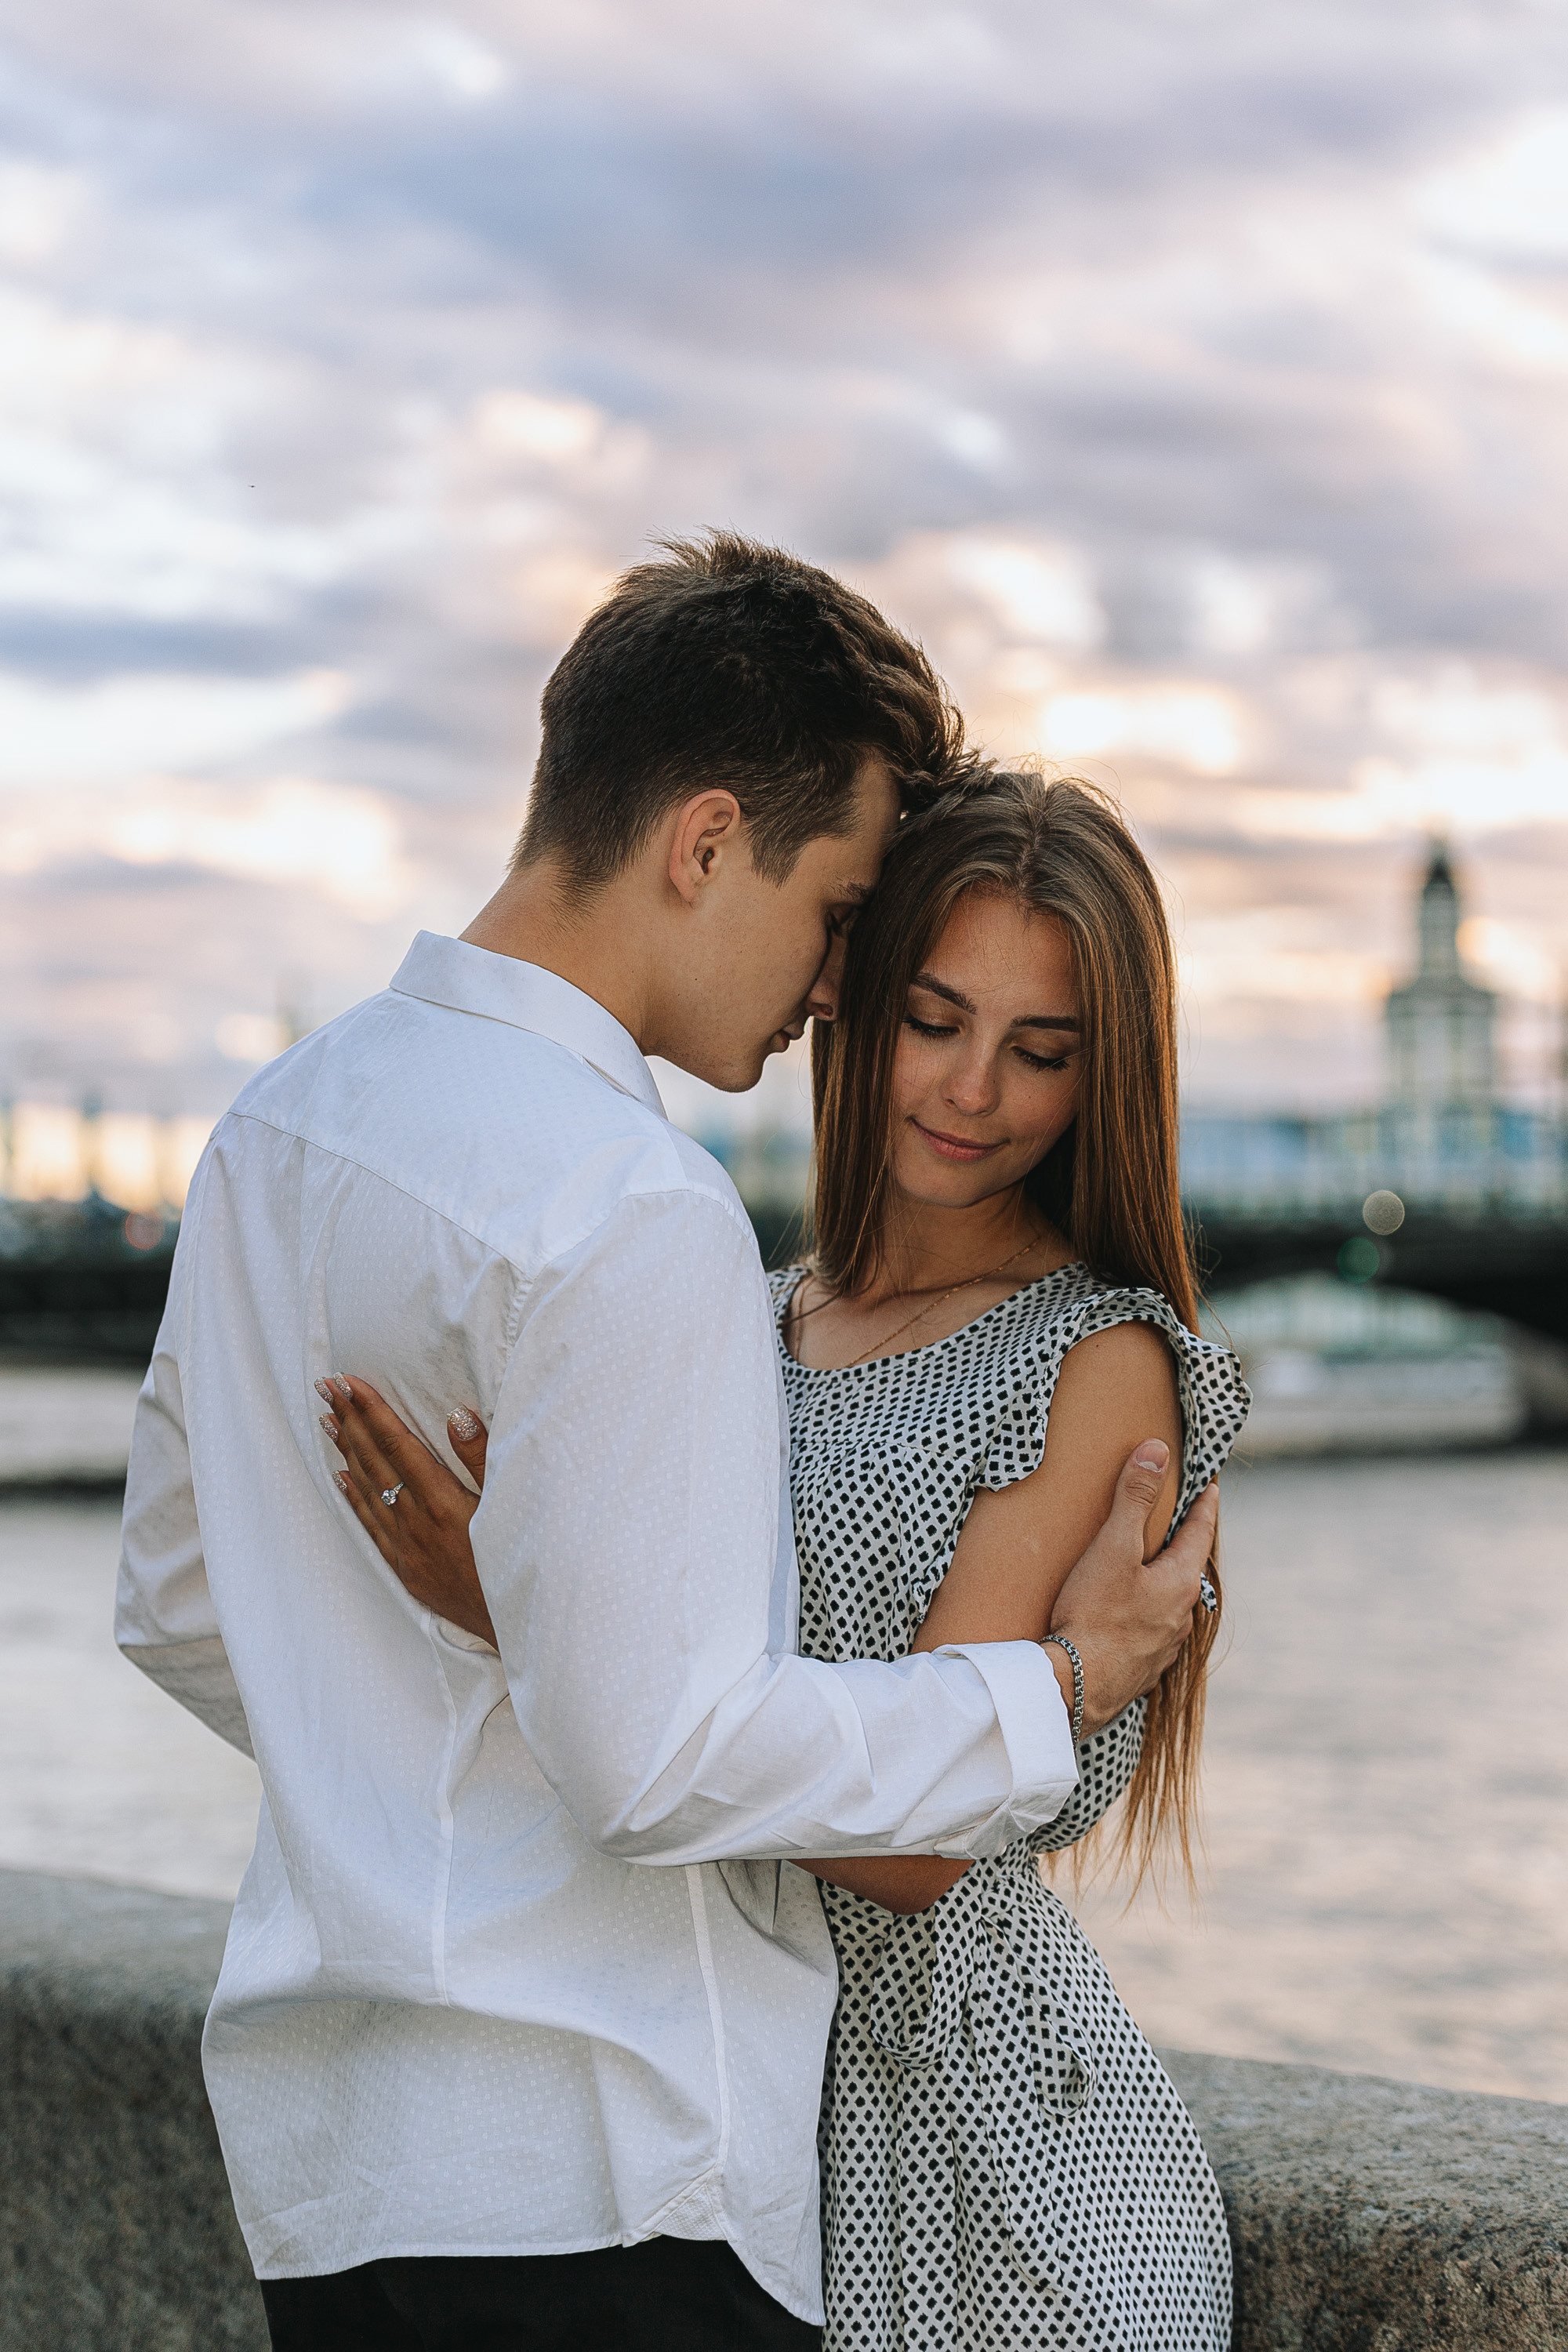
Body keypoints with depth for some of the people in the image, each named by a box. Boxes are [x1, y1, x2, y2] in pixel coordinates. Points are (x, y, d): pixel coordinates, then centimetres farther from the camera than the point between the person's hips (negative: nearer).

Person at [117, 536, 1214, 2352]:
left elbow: (176, 1606, 17)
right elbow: (661, 1757, -22)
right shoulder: (630, 1212, -20)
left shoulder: (276, 1123, 8)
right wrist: (1061, 1686, -12)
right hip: (584, 2171, -9)